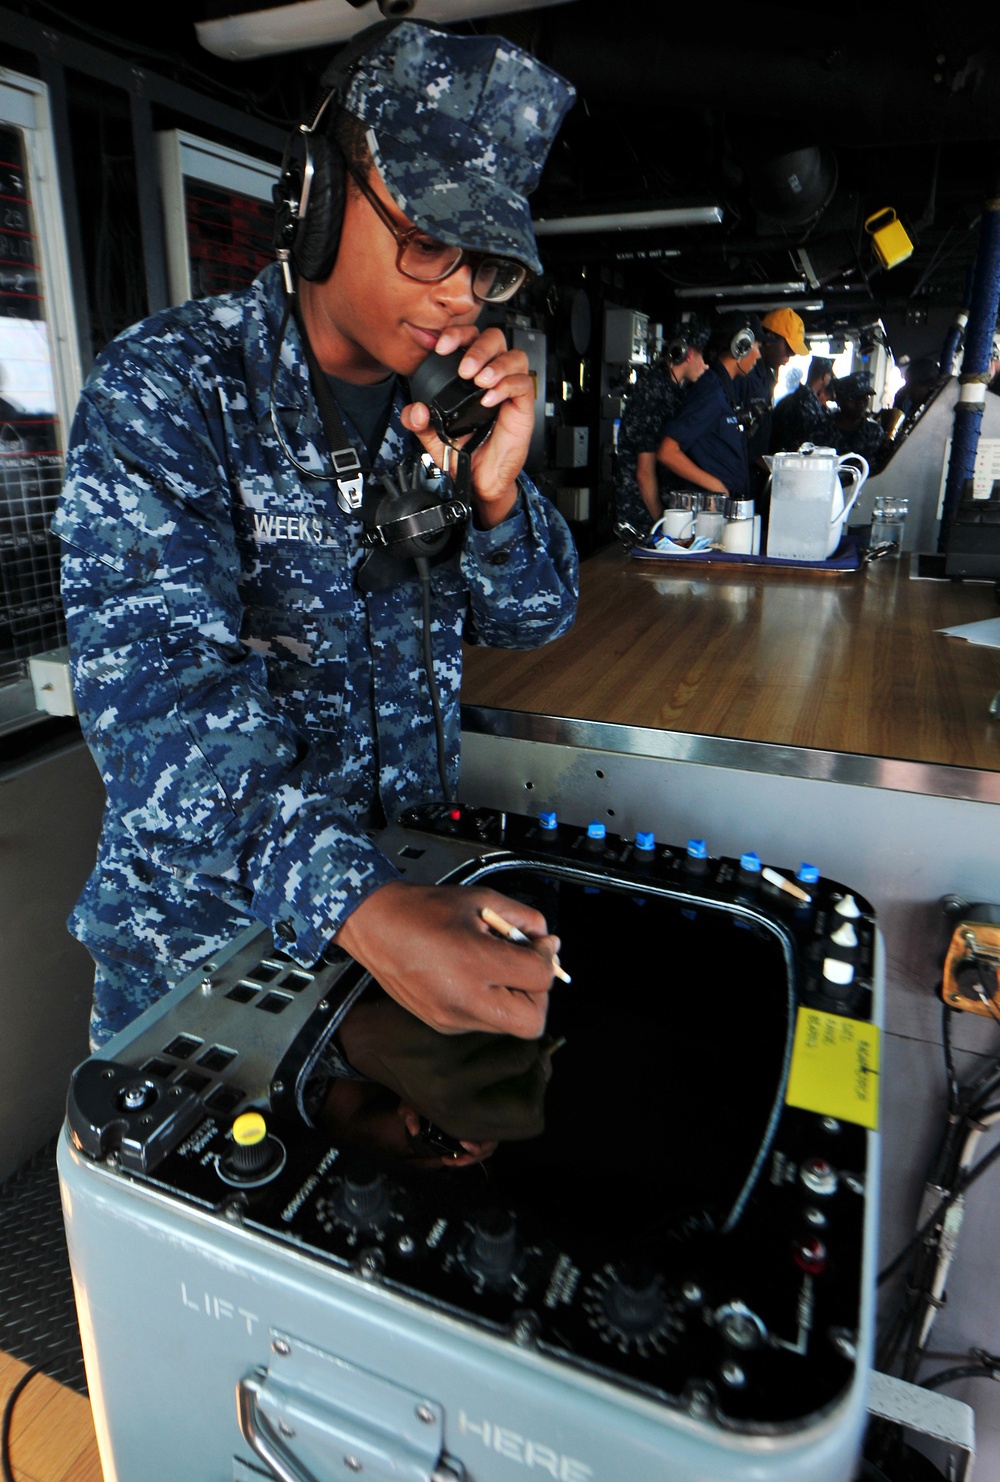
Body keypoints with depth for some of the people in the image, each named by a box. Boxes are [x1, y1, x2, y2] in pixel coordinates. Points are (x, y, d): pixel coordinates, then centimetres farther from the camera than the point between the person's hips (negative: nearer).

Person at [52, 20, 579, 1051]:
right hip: (205, 916, -4)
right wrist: (354, 902, -43)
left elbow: (529, 620, 2)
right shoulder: (167, 385, -17)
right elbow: (159, 680, -29)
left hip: (411, 878, 5)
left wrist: (495, 493, -20)